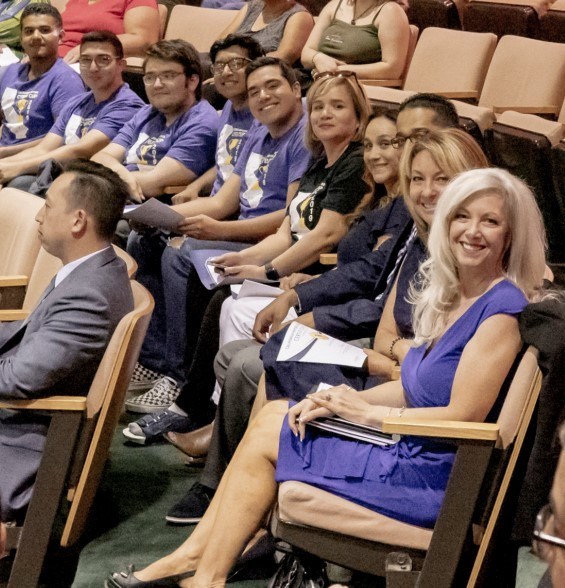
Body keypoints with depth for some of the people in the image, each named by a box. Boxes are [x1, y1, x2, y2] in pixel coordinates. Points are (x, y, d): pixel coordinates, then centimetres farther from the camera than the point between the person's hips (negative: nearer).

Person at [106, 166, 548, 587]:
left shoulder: (503, 309, -17)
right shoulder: (449, 295, 11)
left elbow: (463, 416, -20)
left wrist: (366, 412, -11)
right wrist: (341, 400, -2)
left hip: (437, 477, -9)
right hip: (412, 452, 9)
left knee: (268, 436, -4)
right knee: (275, 413, 5)